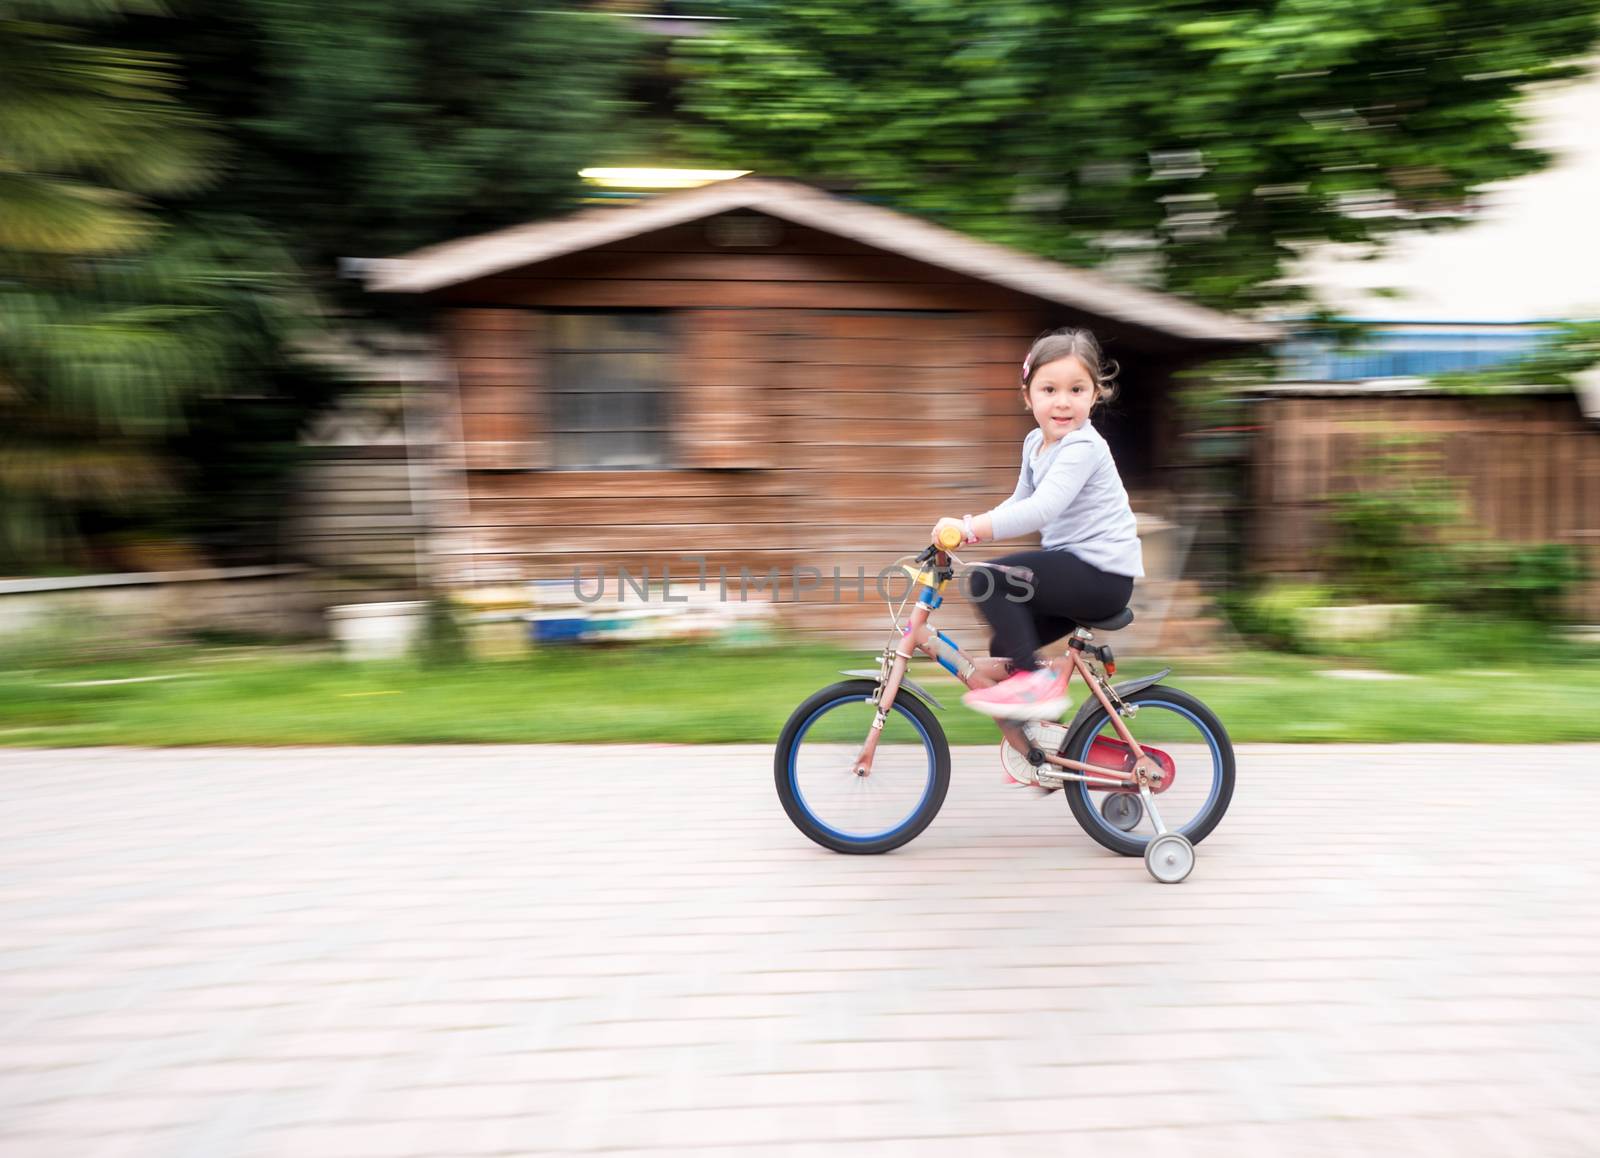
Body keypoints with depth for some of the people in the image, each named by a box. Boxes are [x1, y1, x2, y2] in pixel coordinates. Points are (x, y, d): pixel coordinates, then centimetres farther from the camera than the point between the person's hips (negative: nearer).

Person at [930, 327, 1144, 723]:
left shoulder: (1083, 447, -18)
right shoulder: (1035, 443, 10)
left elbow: (1041, 510, -31)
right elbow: (1019, 503, 18)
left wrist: (969, 528, -32)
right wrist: (970, 526, 2)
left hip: (1103, 573, -9)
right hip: (1077, 571, 9)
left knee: (989, 579, -20)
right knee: (1005, 651, 13)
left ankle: (1037, 680, -13)